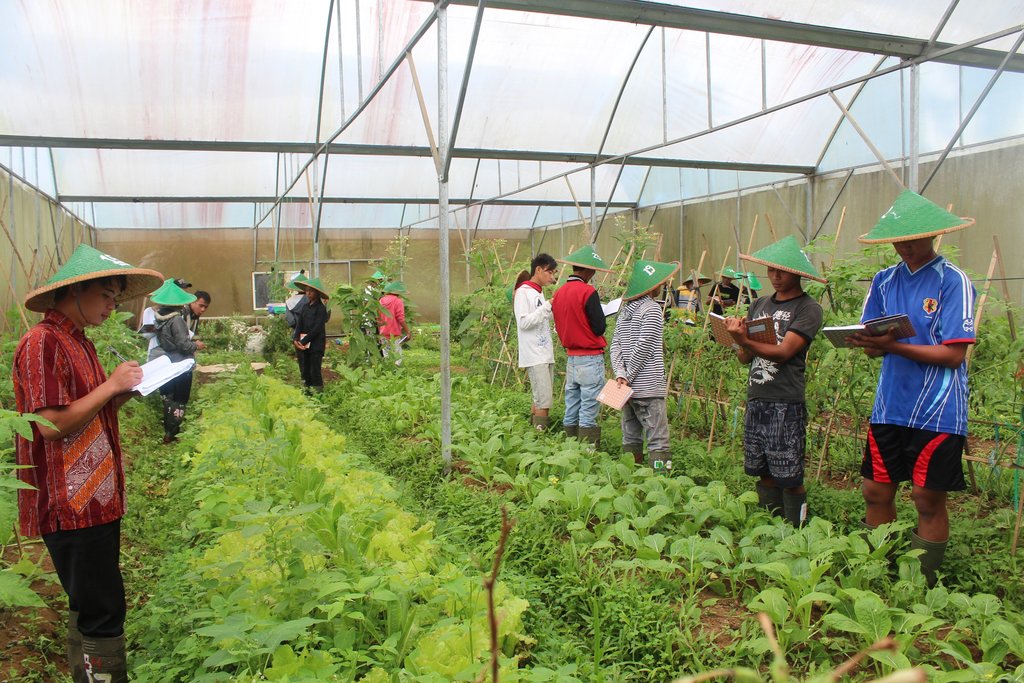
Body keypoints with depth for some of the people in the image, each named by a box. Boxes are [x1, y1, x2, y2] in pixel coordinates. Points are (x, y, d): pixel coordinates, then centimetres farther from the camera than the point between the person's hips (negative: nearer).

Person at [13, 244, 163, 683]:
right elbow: (51, 424, -21)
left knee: (91, 609, 17)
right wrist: (110, 386, -17)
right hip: (70, 506, -9)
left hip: (95, 499, 9)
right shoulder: (43, 342, -15)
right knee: (101, 612, -4)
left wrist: (124, 393, 4)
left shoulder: (77, 340, 14)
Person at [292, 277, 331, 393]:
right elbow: (299, 324, 8)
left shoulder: (320, 308, -7)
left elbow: (317, 328, -14)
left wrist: (304, 341, -16)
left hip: (316, 345, -6)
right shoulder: (305, 307, 12)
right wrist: (295, 339, -9)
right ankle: (307, 389, 18)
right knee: (305, 371, 9)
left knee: (315, 371, -5)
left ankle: (317, 391, 3)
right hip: (303, 345, 6)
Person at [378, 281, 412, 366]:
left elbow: (378, 318, 10)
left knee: (386, 357, 13)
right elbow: (401, 319, -16)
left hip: (383, 334, 6)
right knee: (396, 357, 0)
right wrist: (408, 331, -8)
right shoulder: (398, 301, -13)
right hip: (394, 334, -6)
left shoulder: (381, 300, 6)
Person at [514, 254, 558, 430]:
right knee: (544, 402, -11)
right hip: (534, 356, -9)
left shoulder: (539, 292, 18)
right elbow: (523, 322, -16)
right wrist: (547, 306, -15)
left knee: (540, 400, 9)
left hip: (546, 354, 9)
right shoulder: (523, 292, -7)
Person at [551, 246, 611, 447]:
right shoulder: (587, 292, -14)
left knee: (571, 413, 12)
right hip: (590, 359, -7)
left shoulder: (558, 293, 8)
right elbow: (599, 327, -13)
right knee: (588, 414, -3)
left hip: (570, 358, 7)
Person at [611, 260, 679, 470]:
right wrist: (628, 376, -6)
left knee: (631, 438, 13)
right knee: (658, 440, -5)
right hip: (648, 387, -7)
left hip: (630, 387, 8)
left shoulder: (626, 309, 13)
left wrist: (621, 374, -4)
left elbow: (615, 344, 5)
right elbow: (644, 347, -14)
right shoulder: (651, 308, -9)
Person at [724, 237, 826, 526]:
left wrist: (745, 340, -26)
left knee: (790, 477, 0)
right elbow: (744, 357, 11)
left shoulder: (808, 308, -5)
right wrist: (742, 343, -11)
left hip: (787, 402, -6)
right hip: (756, 399, 6)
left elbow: (783, 352, -16)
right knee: (764, 472, 12)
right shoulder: (760, 305, 14)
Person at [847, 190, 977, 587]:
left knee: (928, 499, 2)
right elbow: (874, 347, 9)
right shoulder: (884, 281, 9)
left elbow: (953, 354, -13)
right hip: (890, 406, 5)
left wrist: (894, 346, -23)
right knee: (876, 492, 8)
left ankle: (924, 585, 19)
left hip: (937, 410, -5)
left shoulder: (953, 282, -7)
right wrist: (871, 343, -15)